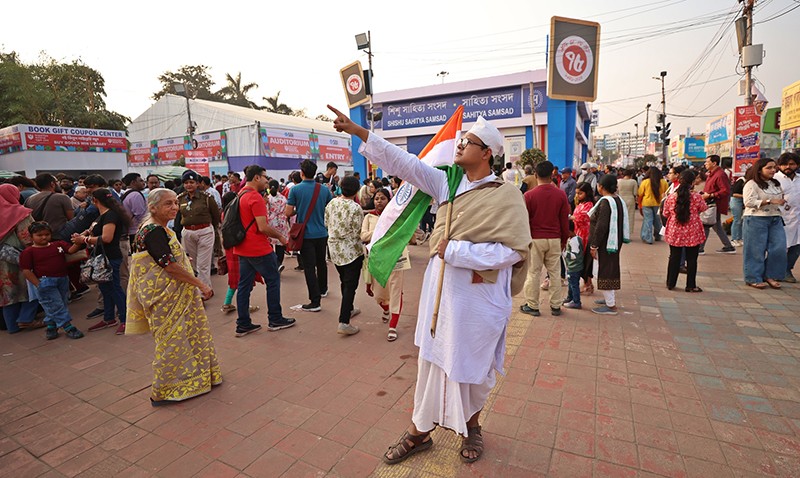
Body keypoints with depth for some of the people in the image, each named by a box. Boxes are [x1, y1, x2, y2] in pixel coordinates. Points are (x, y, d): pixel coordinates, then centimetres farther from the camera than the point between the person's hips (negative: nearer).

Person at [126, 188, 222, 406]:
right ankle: (162, 393, 16)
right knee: (171, 340, 1)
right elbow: (170, 266, -25)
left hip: (175, 295, 10)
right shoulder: (153, 231, -21)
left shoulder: (158, 228, 11)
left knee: (186, 335, 18)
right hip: (164, 298, -10)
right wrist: (201, 284, -22)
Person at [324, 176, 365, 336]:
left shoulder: (331, 204, 0)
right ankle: (344, 322, -5)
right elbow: (357, 233, -16)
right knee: (350, 285, -2)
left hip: (334, 249, 7)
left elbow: (326, 224, 11)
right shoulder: (356, 208, -19)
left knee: (344, 281, 23)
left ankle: (348, 309, 40)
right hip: (351, 251, -7)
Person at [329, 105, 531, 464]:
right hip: (441, 291, 4)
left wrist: (455, 250, -20)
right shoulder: (447, 182, 4)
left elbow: (515, 249, -19)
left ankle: (471, 426, 43)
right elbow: (404, 162, 2)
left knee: (475, 365, 15)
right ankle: (420, 431, 33)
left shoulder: (505, 196, -10)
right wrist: (358, 131, -1)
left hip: (479, 299, -4)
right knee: (432, 360, 14)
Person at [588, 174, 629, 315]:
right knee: (611, 269, 20)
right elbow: (622, 223, 13)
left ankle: (611, 306, 6)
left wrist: (594, 245, -18)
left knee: (604, 272, -1)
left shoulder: (605, 202, -21)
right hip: (615, 242, 9)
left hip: (605, 244, -9)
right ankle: (610, 298, 35)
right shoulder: (618, 200, 8)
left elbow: (601, 226, -24)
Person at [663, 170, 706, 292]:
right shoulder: (697, 197, -11)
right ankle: (691, 286, 15)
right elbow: (703, 209, 8)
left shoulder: (670, 197, -7)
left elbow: (665, 214, 3)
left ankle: (670, 283, 19)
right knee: (691, 259, 8)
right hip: (692, 233, -2)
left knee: (674, 258, 12)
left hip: (675, 233, 2)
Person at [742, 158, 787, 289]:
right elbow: (749, 202, -19)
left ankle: (770, 276, 14)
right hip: (756, 220, -7)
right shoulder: (752, 184, -9)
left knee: (779, 248, 0)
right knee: (756, 251, -2)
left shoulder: (776, 184, 16)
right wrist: (770, 201, -22)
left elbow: (779, 199, 31)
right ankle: (753, 278, 7)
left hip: (775, 220, 7)